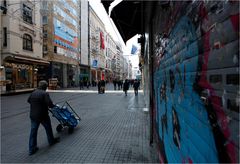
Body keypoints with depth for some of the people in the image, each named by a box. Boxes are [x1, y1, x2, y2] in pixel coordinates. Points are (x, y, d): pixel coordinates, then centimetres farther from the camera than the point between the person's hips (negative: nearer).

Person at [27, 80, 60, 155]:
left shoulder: (33, 93, 5)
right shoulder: (45, 93, -17)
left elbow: (28, 100, 21)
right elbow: (49, 103, -25)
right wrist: (53, 106, -4)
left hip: (33, 115, 6)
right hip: (43, 115, -6)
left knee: (33, 131, 12)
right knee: (48, 128, 16)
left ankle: (32, 149, 18)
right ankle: (51, 141, 35)